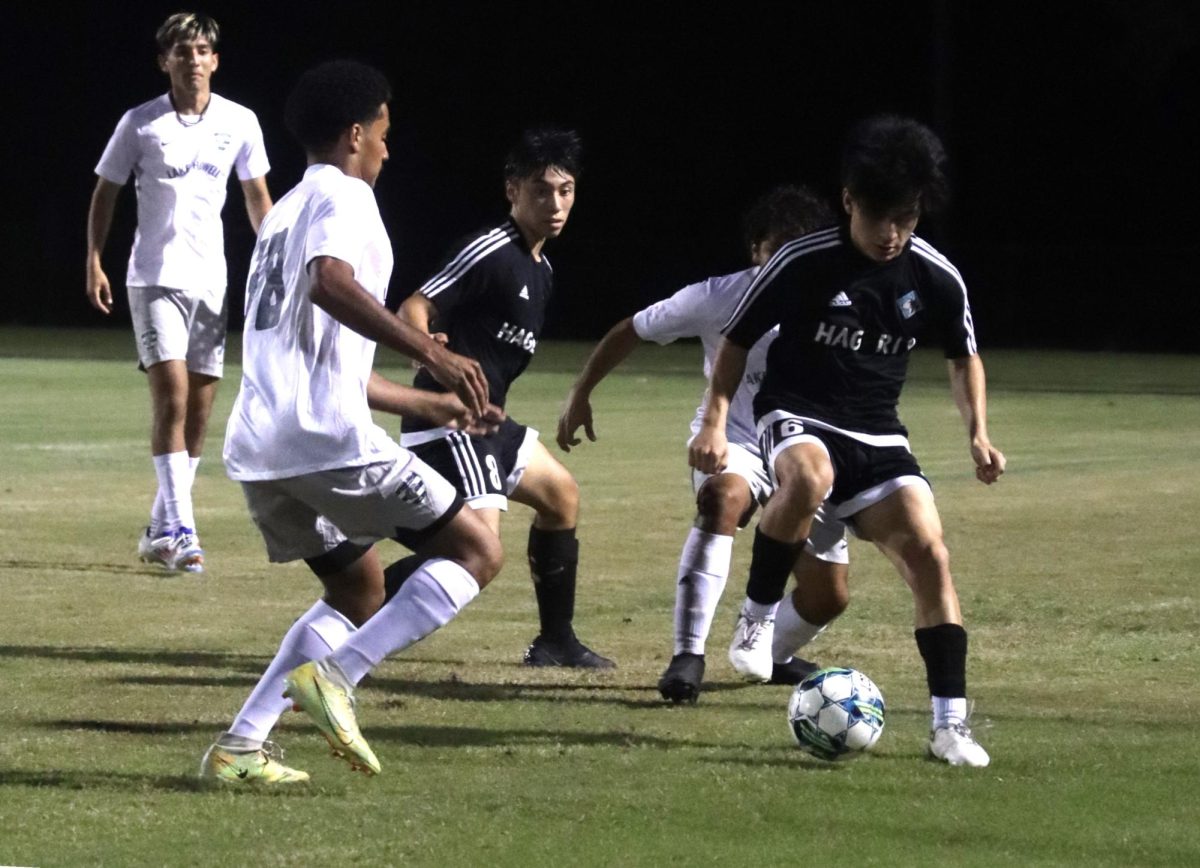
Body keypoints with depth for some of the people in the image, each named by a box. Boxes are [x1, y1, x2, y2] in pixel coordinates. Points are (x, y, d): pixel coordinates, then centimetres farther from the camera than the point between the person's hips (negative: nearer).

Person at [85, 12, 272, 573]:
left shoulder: (240, 123, 4)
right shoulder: (139, 124, -3)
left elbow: (257, 197, 14)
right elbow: (105, 192, 5)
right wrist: (94, 260, -4)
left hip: (211, 282, 4)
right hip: (154, 279, -4)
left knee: (199, 411, 5)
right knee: (171, 397, -17)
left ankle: (160, 532, 17)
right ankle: (180, 530, -21)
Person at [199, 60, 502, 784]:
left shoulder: (287, 212, 28)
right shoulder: (342, 196, -1)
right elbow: (329, 282, -25)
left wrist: (431, 404, 38)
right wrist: (433, 353, -29)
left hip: (258, 449, 9)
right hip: (327, 438, -9)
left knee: (360, 591, 24)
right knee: (477, 551, -1)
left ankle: (240, 747, 11)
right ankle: (337, 673, -16)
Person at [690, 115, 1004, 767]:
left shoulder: (936, 279, -2)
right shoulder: (803, 264, -12)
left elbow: (963, 357, 16)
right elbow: (736, 340, 0)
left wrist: (978, 433, 4)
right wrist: (715, 421, -10)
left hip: (877, 436, 4)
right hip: (796, 417, -4)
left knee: (929, 554, -14)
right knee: (810, 475, -40)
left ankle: (949, 723, -9)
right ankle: (755, 615, -18)